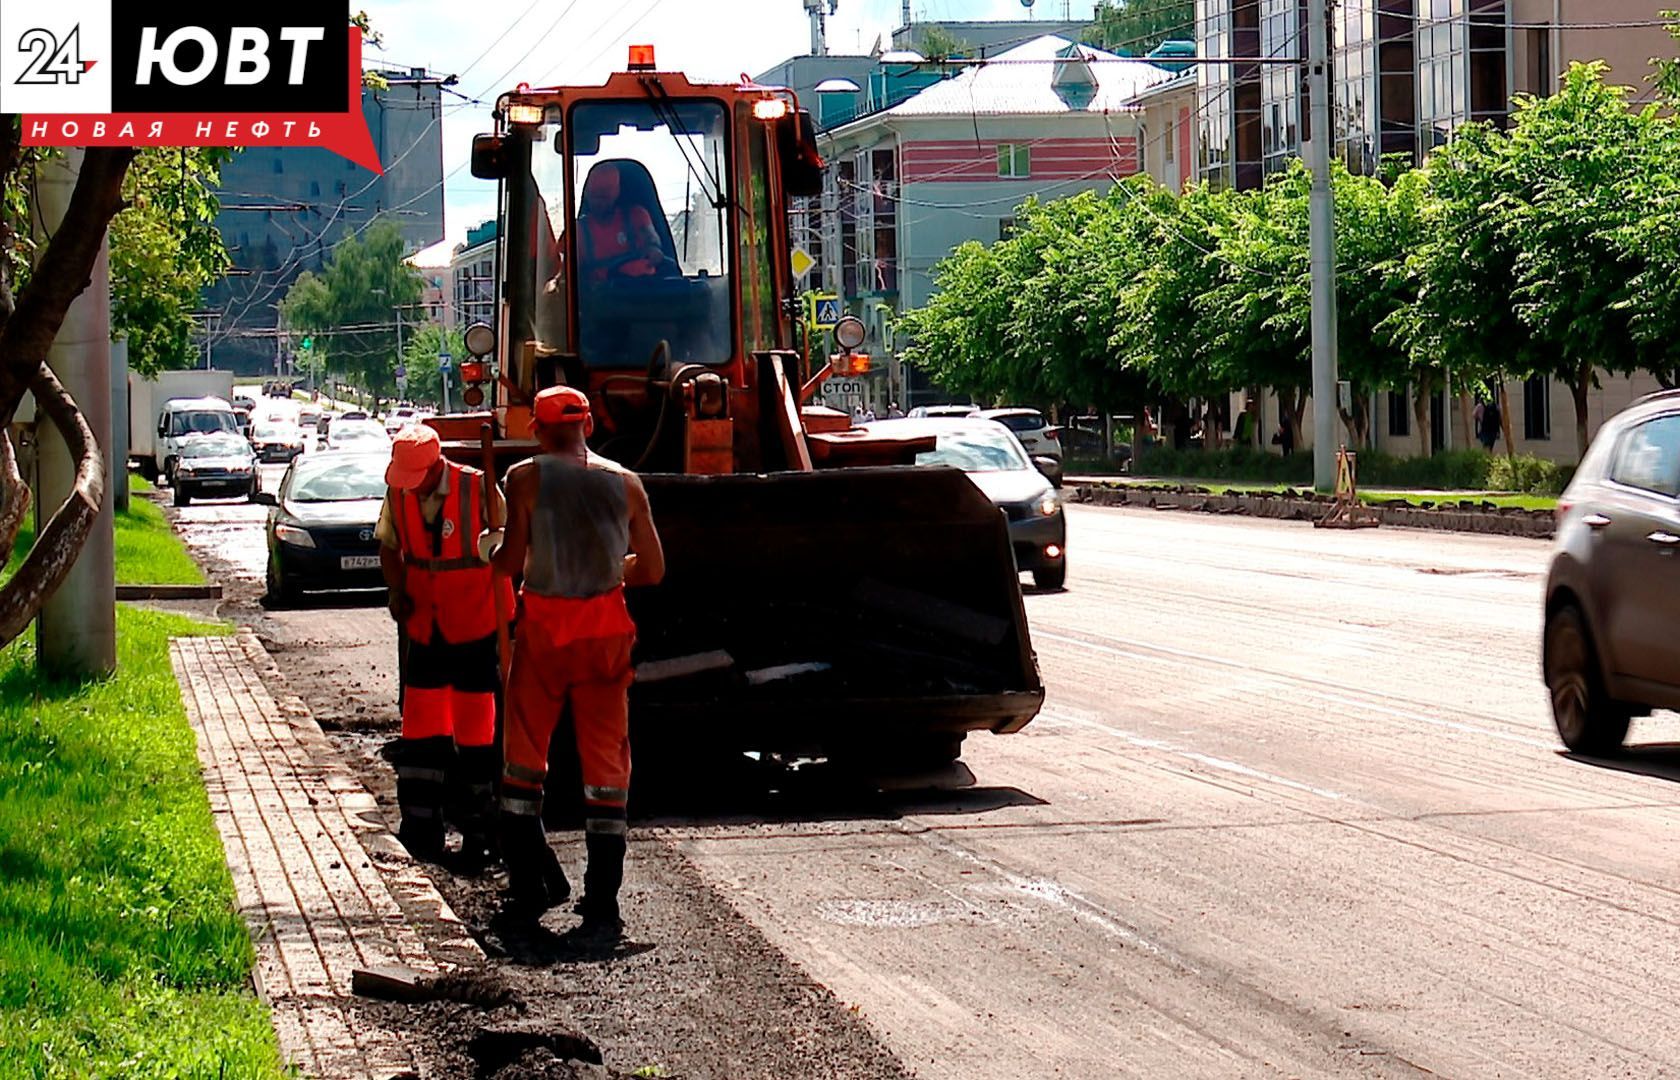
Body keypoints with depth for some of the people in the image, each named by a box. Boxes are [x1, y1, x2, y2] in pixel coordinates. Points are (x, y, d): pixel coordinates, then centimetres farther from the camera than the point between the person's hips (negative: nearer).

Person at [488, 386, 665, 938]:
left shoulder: (527, 478, -6)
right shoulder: (626, 483, 2)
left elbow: (511, 562, -10)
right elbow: (652, 570, 4)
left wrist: (493, 551, 12)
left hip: (543, 628, -2)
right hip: (605, 632, 2)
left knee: (524, 760, 15)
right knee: (606, 765, 4)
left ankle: (531, 888, 18)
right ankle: (602, 908, 0)